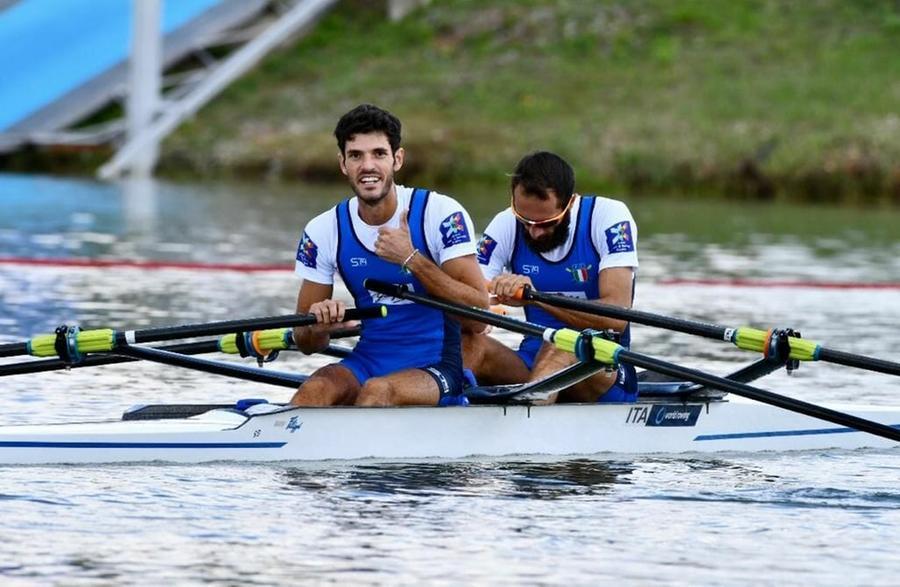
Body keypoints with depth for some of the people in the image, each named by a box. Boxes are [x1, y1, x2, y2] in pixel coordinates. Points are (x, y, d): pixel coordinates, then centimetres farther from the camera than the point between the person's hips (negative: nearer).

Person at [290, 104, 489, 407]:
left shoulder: (441, 213, -8)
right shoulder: (323, 232, 2)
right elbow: (307, 343, 6)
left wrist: (411, 260, -22)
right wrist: (318, 327, -19)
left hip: (437, 372, -3)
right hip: (367, 365, 3)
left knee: (378, 391, -35)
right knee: (315, 390, -30)